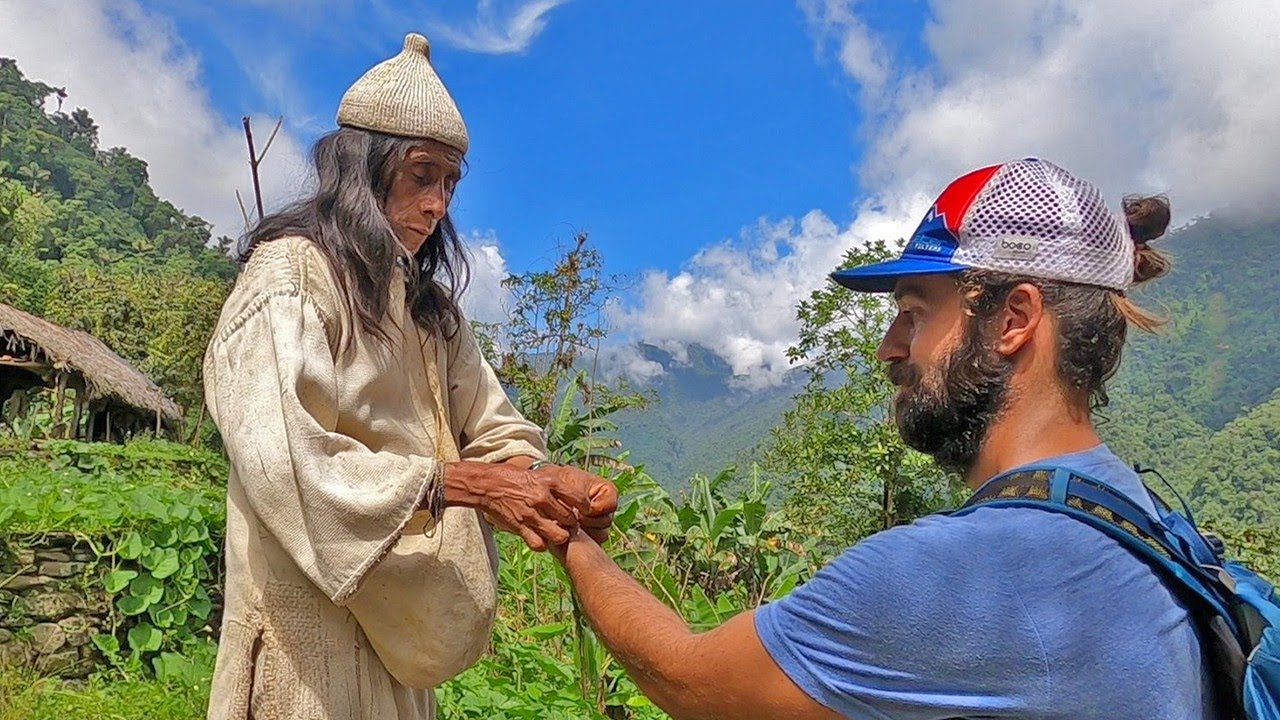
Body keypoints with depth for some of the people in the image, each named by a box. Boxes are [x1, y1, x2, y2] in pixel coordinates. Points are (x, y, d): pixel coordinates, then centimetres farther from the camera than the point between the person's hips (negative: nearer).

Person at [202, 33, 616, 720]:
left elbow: (493, 430, 4)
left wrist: (548, 481, -18)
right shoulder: (290, 273, -12)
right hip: (310, 622, -7)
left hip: (400, 625, 8)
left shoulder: (429, 304, 13)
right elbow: (280, 457, -25)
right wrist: (468, 484, -31)